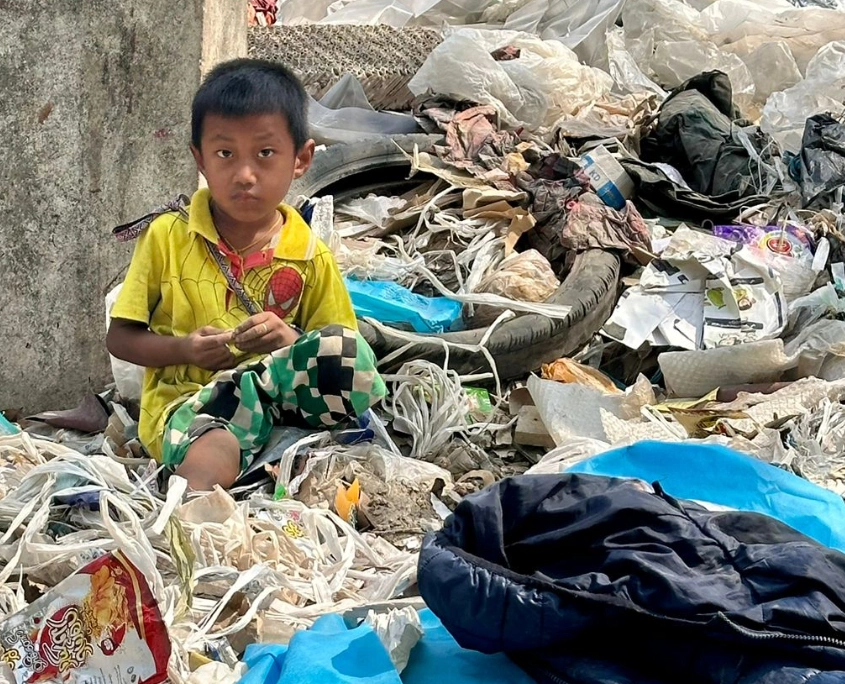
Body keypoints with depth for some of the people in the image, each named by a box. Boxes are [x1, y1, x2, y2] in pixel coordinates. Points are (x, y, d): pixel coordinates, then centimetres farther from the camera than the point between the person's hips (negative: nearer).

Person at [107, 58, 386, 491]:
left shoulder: (311, 256, 6)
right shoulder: (167, 236, 3)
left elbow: (340, 356, 8)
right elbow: (120, 338, 8)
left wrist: (291, 341, -14)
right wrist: (184, 349, -13)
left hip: (279, 394, 3)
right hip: (186, 396, -3)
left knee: (352, 354, -28)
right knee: (212, 455, -41)